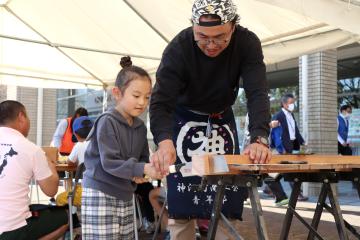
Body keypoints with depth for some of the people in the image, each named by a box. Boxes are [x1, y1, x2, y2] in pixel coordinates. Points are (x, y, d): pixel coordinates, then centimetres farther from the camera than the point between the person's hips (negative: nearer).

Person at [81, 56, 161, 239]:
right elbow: (110, 162, -20)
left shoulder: (140, 127, 8)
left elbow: (143, 158, 15)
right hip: (100, 194, -7)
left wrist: (139, 175, -7)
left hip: (126, 195, 7)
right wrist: (143, 169, -27)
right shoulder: (107, 122, -14)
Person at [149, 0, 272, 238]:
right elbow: (161, 101, -35)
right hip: (184, 118, -2)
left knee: (228, 198, 3)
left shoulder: (248, 43, -23)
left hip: (223, 117, 3)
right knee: (182, 202, -6)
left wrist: (259, 139, -48)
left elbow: (257, 94, -31)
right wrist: (165, 141, -55)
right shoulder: (178, 48, -28)